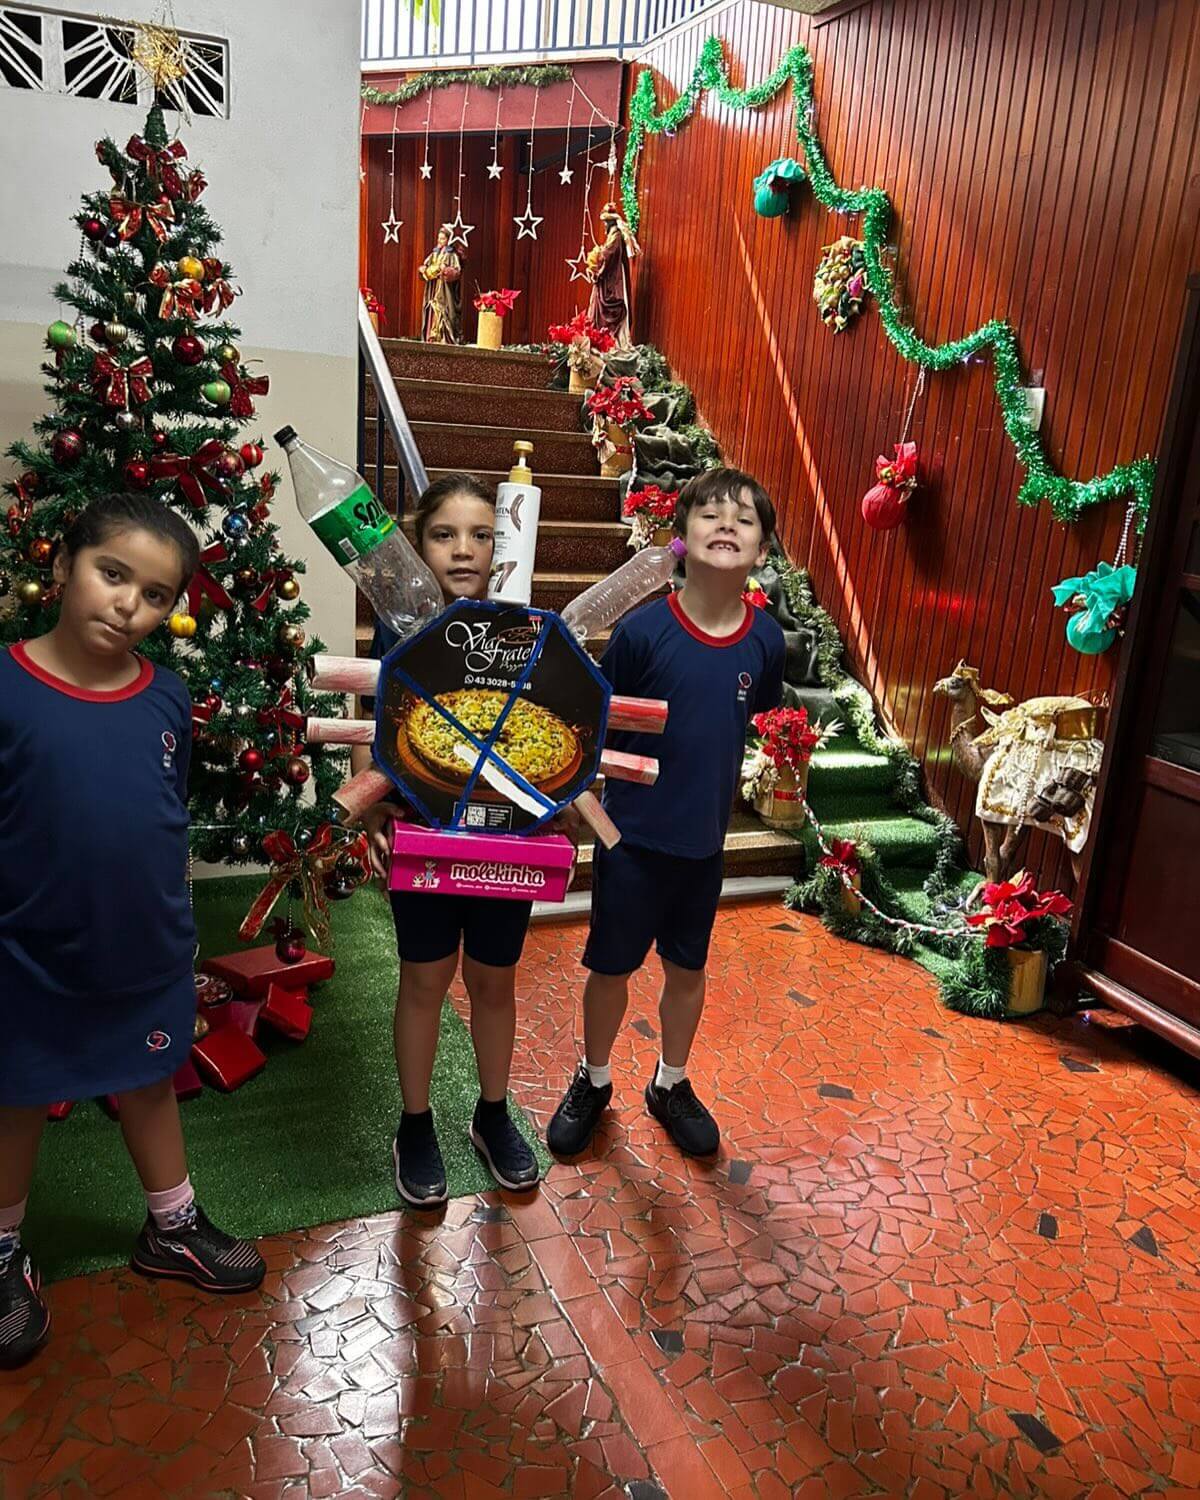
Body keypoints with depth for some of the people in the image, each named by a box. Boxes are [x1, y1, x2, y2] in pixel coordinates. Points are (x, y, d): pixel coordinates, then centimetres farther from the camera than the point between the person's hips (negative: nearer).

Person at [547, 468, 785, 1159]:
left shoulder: (766, 641, -9)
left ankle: (672, 1084, 44)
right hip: (633, 836, -2)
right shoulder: (644, 629, -18)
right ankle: (594, 1081, 40)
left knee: (688, 969, 19)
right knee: (611, 967, 14)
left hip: (704, 841, 3)